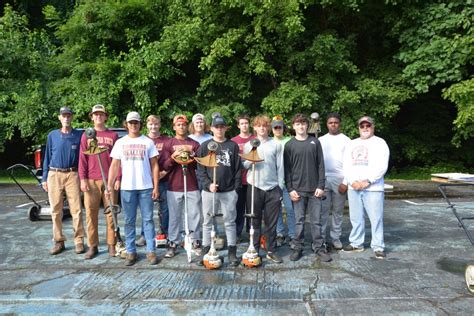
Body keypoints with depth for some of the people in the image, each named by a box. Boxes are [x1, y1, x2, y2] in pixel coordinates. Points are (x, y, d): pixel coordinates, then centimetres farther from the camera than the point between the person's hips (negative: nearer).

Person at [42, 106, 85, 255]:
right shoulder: (52, 135, 9)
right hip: (54, 175, 2)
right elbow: (47, 157, 11)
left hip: (72, 175, -2)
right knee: (56, 210, 7)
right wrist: (44, 178, 7)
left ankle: (79, 241, 5)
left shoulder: (79, 135, 3)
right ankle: (59, 241, 17)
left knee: (76, 209, -4)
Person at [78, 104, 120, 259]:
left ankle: (111, 245, 12)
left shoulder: (113, 135, 7)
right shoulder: (86, 135, 10)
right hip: (91, 181, 1)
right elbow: (82, 158, 6)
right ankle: (92, 246, 14)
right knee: (91, 214, 4)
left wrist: (118, 179, -2)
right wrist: (83, 179, -3)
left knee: (111, 213, 2)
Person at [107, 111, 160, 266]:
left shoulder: (148, 142, 4)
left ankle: (151, 251, 12)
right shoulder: (120, 142, 7)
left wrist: (156, 187, -3)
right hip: (127, 188, 1)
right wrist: (110, 185, -5)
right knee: (129, 221, 8)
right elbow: (114, 165, 5)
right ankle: (131, 252, 18)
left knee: (148, 219, 4)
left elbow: (154, 166, 3)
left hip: (146, 187, -1)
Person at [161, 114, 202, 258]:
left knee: (195, 215, 3)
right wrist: (173, 158, -18)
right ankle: (172, 244, 12)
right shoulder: (168, 144, 6)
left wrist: (192, 154, -12)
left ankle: (196, 242, 14)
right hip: (174, 187, -1)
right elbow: (164, 166, 0)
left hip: (192, 186, 1)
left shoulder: (194, 144, 9)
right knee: (174, 216, 3)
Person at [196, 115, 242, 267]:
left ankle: (232, 252, 17)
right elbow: (200, 169, 1)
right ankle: (206, 251, 21)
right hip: (209, 190, 0)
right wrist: (208, 184, -12)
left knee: (230, 222, 7)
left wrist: (236, 188, -3)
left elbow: (238, 169, 4)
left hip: (229, 191, 0)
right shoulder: (205, 146, 5)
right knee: (207, 222, 9)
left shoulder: (233, 146, 5)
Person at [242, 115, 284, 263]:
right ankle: (254, 250, 19)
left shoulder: (276, 144, 3)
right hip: (254, 187, 1)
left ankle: (271, 251, 18)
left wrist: (280, 187, 1)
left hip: (272, 188, 0)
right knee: (255, 221, 8)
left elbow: (280, 167, 3)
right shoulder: (248, 145, 6)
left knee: (271, 222, 6)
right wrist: (251, 160, -16)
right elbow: (243, 165, 5)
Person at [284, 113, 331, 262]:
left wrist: (321, 185, -4)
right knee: (299, 220, 5)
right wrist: (290, 189, -6)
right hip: (298, 189, -1)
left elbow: (320, 165, 4)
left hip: (314, 189, 1)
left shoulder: (315, 142, 6)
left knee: (316, 220, 6)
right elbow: (287, 169, 2)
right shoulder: (289, 145, 3)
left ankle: (319, 247, 18)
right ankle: (297, 247, 17)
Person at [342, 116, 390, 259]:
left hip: (373, 188, -4)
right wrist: (352, 181, -8)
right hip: (353, 188, 4)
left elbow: (382, 166, -9)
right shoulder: (352, 144, 15)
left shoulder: (380, 143, 2)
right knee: (356, 218, 10)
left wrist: (367, 181, -16)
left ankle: (378, 247, 8)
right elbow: (346, 165, 7)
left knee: (376, 218, -2)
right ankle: (356, 244, 22)